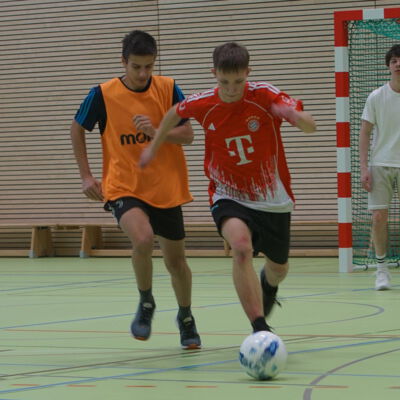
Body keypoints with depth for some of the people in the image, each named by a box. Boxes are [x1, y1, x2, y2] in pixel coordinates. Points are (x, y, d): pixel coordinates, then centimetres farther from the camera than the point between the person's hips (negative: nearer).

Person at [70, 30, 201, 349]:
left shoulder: (168, 89, -4)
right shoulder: (103, 95, -7)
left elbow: (188, 134, -5)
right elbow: (77, 130, 8)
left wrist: (156, 132, -24)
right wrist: (86, 175, 4)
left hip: (166, 190, 2)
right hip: (123, 187, -2)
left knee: (176, 260, 10)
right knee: (143, 239, -30)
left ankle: (186, 319, 36)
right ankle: (146, 304, -4)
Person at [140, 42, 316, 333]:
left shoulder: (265, 96, -18)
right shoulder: (202, 104, -12)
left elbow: (311, 126, -25)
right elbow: (174, 114, 12)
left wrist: (296, 116, -48)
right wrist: (153, 148, 19)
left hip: (273, 199, 1)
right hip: (229, 198, -1)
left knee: (279, 268, 18)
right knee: (241, 246, -33)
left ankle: (268, 284, 59)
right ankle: (260, 330, -35)